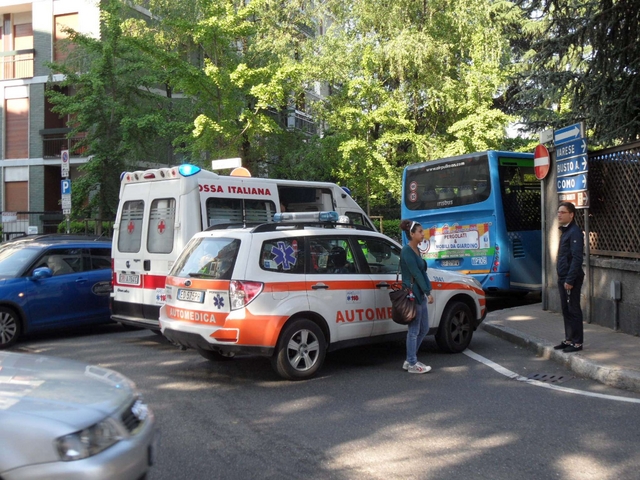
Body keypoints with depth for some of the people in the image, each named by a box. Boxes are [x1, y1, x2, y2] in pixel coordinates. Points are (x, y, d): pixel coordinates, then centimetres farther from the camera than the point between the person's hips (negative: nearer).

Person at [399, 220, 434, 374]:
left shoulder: (416, 250, 14)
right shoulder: (407, 251, -14)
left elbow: (422, 271, 12)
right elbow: (416, 273, -17)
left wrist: (427, 292, 2)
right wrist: (428, 292, -16)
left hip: (420, 294, 9)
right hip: (412, 294, -9)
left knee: (423, 329, 14)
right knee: (414, 330, -1)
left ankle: (409, 360, 22)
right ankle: (412, 364, 9)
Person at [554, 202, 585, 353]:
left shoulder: (575, 232, -14)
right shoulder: (564, 231, 15)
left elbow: (576, 258, -20)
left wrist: (570, 280, -22)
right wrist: (562, 278, 16)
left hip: (571, 279, -9)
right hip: (563, 278, 9)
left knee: (573, 310, -3)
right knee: (566, 310, 14)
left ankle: (577, 342, 4)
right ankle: (568, 339, 22)